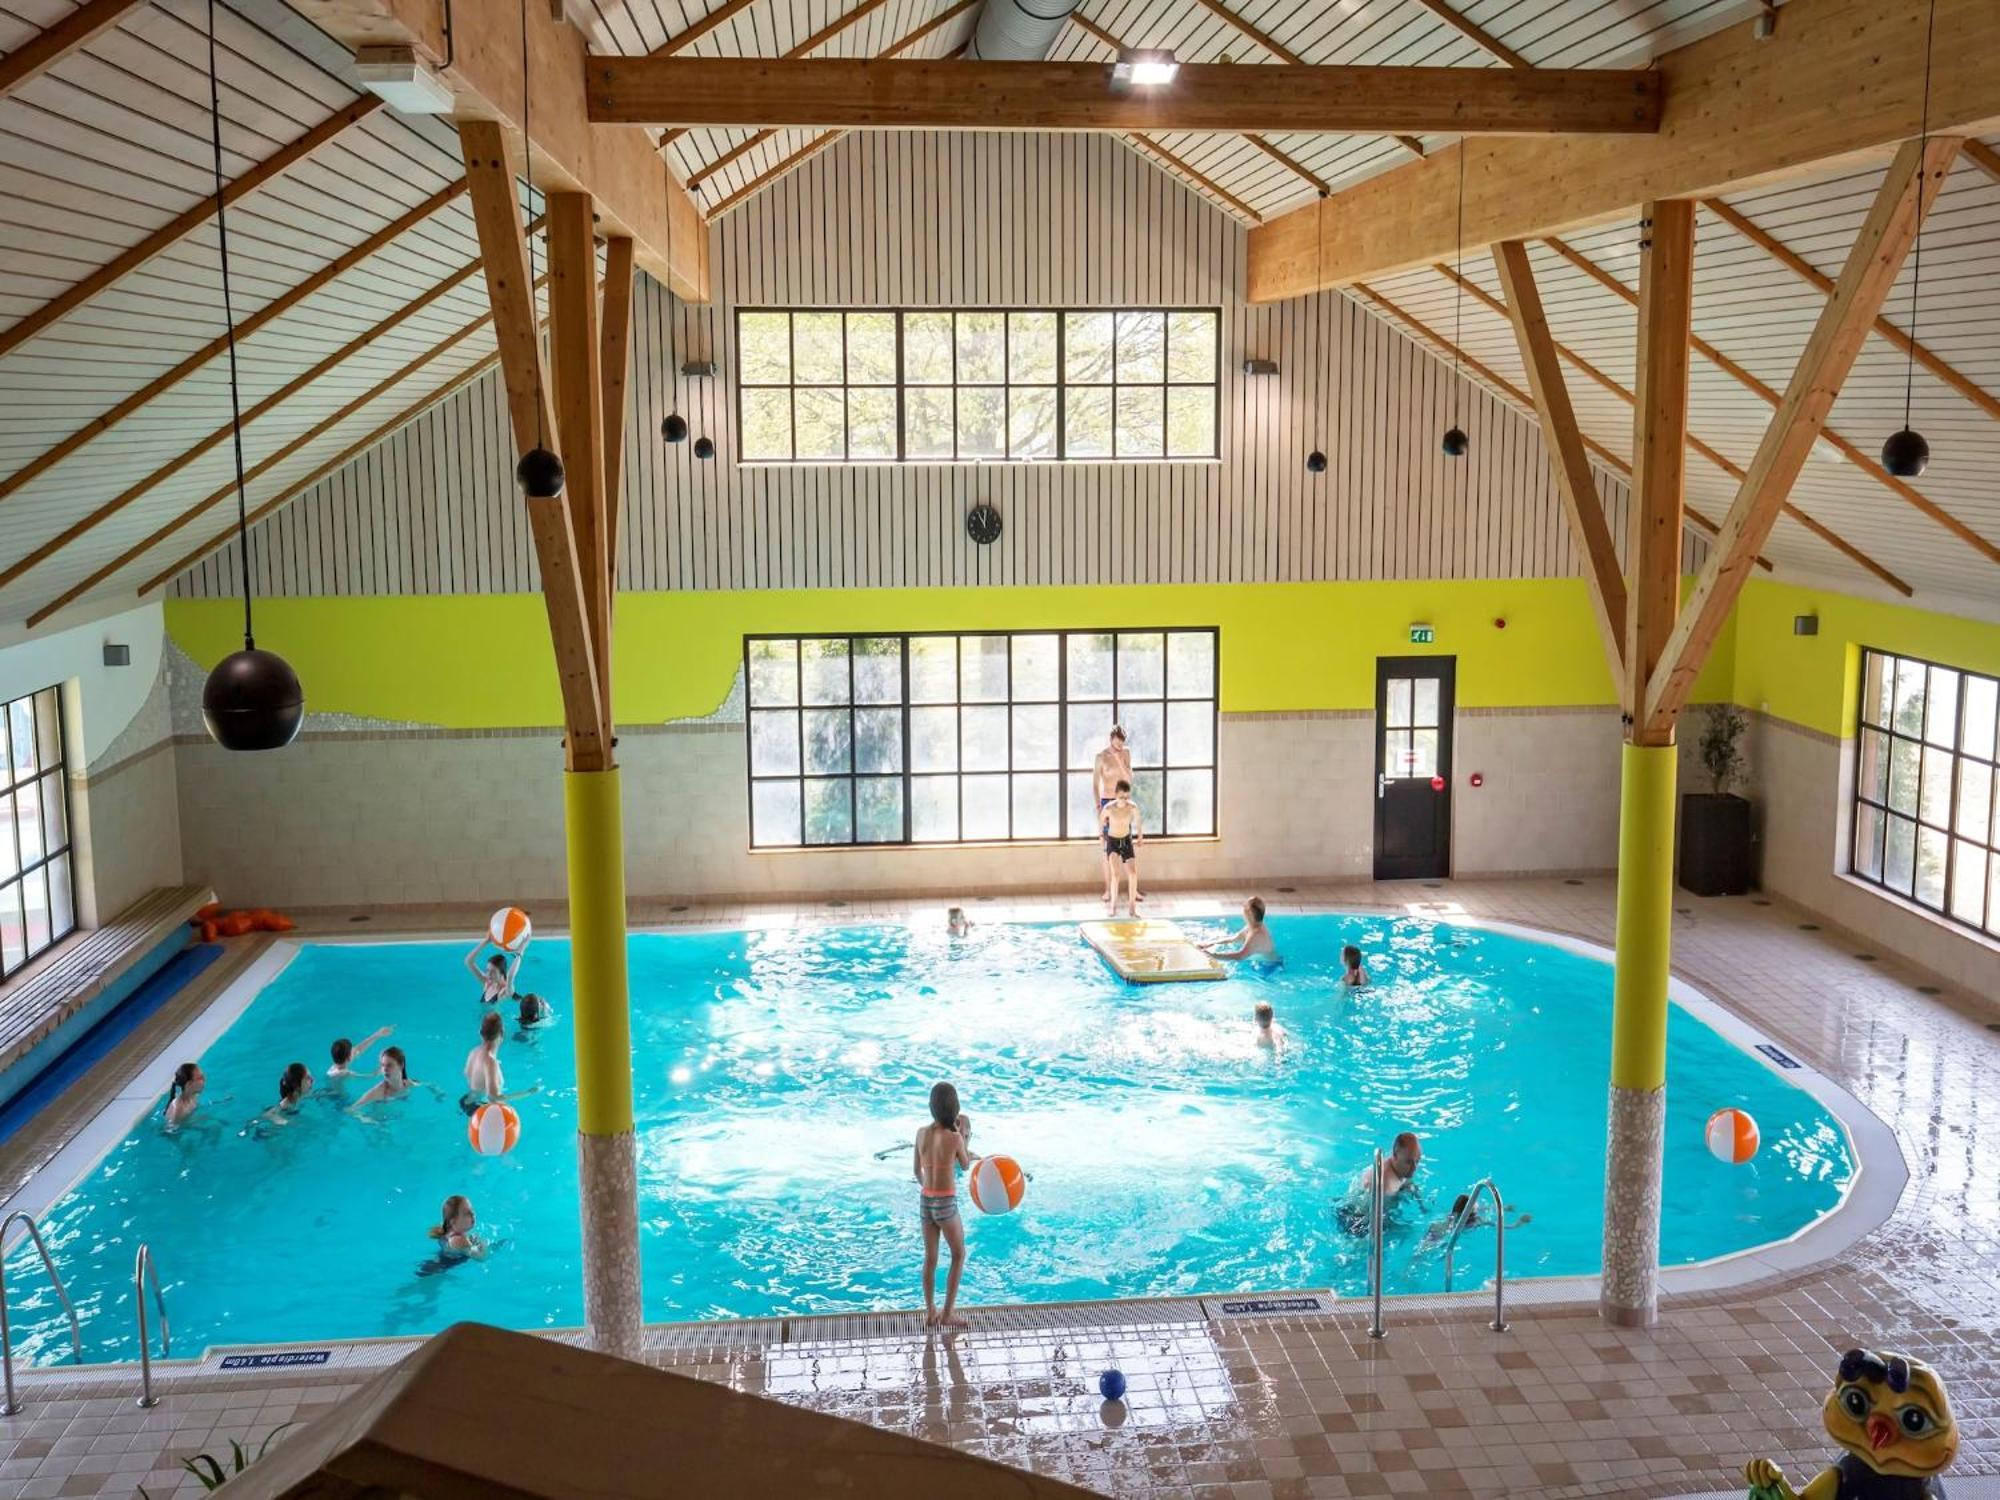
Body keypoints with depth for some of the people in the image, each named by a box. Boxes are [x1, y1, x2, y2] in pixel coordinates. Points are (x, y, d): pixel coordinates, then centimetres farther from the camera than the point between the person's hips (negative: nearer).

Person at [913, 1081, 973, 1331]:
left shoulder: (922, 1133, -3)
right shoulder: (954, 1137, -18)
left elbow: (916, 1171, 8)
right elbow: (965, 1165, 1)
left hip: (925, 1200, 5)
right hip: (946, 1203, -5)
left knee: (930, 1257, 16)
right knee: (958, 1255, 14)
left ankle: (930, 1313, 23)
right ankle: (948, 1313, 13)